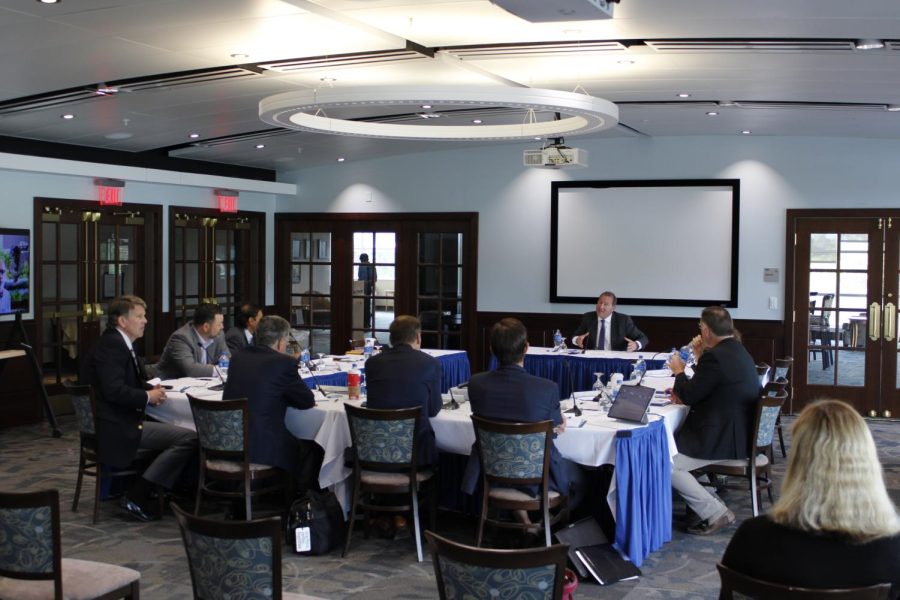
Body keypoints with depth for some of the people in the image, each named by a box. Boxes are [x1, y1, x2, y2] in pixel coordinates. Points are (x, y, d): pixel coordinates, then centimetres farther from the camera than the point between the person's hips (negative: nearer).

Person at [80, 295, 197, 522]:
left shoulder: (119, 343, 16)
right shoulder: (111, 345, -15)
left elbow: (131, 382, 24)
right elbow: (113, 390, -26)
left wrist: (151, 389, 4)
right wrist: (147, 397, -13)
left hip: (119, 420, 11)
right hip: (115, 427, -11)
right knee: (189, 439, -17)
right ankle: (136, 497, -14)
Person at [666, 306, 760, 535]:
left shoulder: (716, 356, -21)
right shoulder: (737, 350, 11)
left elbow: (689, 397, -14)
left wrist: (679, 372, 3)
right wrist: (700, 357, 15)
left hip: (724, 439, -11)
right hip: (737, 431, 11)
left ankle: (716, 513, -3)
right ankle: (704, 500, 19)